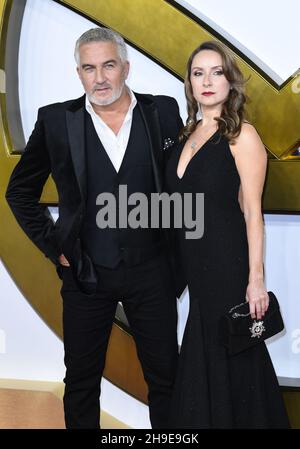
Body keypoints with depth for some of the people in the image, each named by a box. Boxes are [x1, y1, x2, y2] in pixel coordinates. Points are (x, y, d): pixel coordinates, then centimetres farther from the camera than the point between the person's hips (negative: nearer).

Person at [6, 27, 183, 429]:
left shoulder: (162, 112, -2)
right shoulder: (56, 120, -4)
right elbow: (20, 191, 6)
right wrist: (53, 246, 0)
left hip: (150, 271, 1)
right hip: (85, 273, 0)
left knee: (165, 374, 12)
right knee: (81, 380, 13)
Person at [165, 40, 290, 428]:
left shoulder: (242, 135, -9)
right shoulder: (188, 135, 10)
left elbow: (252, 211, -12)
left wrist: (256, 278, -15)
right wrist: (178, 264, 9)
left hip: (228, 262, -6)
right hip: (192, 263, 6)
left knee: (229, 357, 5)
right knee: (202, 356, 15)